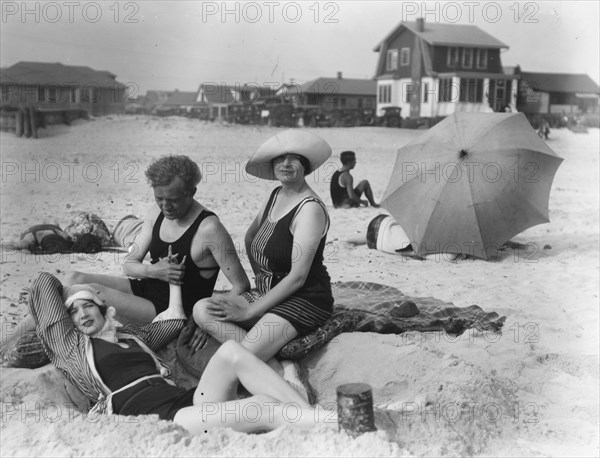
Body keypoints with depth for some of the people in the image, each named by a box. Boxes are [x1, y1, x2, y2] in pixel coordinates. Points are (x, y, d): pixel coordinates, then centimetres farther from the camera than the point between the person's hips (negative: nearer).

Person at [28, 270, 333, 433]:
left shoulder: (132, 336, 32)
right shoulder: (69, 345, 17)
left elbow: (174, 320, 40)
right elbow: (45, 283, 19)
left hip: (188, 401, 7)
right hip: (152, 418, -7)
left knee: (231, 351, -22)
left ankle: (314, 414, -26)